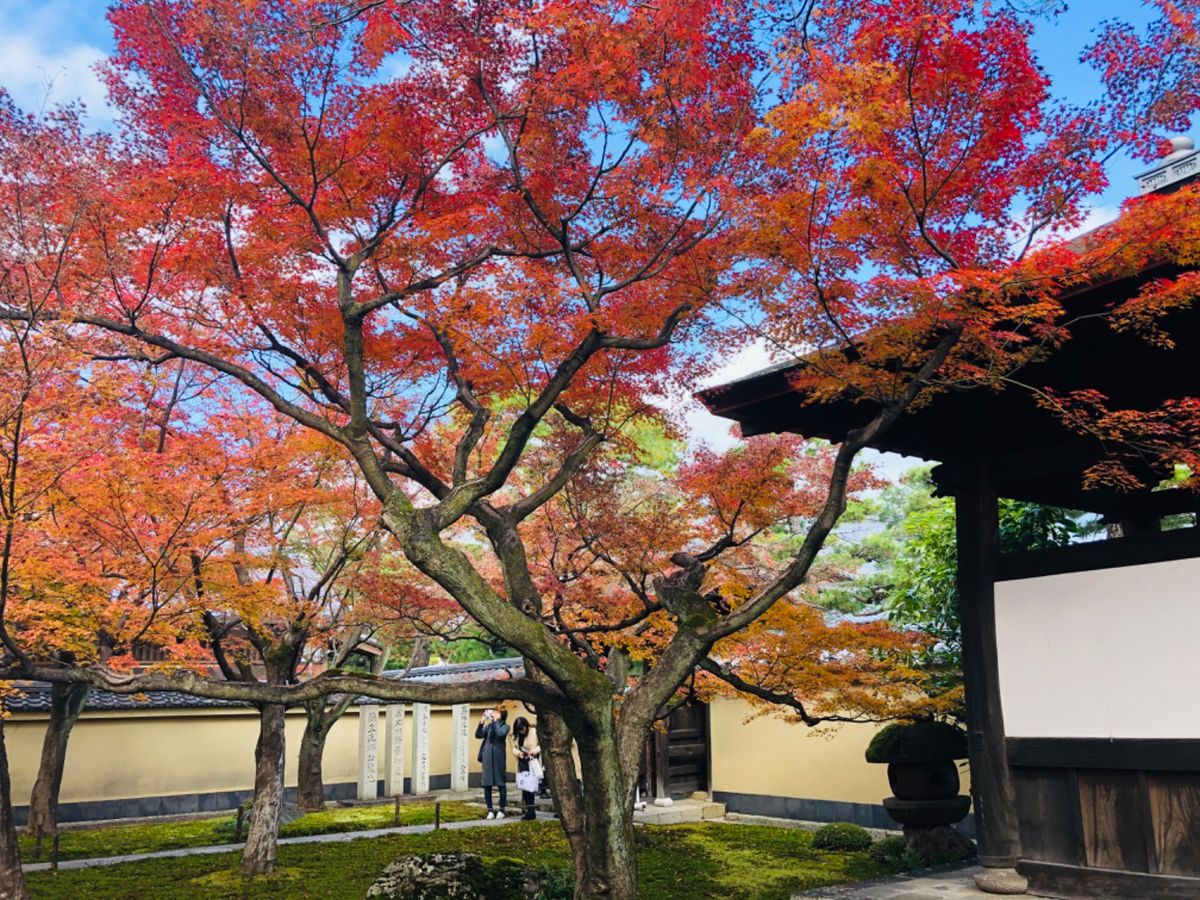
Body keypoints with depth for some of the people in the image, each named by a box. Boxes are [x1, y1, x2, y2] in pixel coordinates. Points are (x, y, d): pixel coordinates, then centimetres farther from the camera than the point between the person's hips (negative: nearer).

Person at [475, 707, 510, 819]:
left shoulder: (505, 726, 2)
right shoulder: (488, 725, 13)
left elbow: (500, 734, -18)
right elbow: (478, 735, 2)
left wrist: (496, 721, -12)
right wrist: (481, 722, -7)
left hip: (498, 757, -4)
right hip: (487, 756, 4)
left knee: (501, 784, 1)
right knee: (487, 784, 3)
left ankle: (501, 810, 10)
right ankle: (490, 810, 11)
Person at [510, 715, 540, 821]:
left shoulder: (534, 732, -11)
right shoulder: (516, 735, 10)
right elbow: (514, 748, 14)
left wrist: (535, 750, -25)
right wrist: (518, 752, -7)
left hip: (532, 762, -7)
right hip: (522, 763, 7)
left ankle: (530, 811, -4)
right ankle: (529, 810, 15)